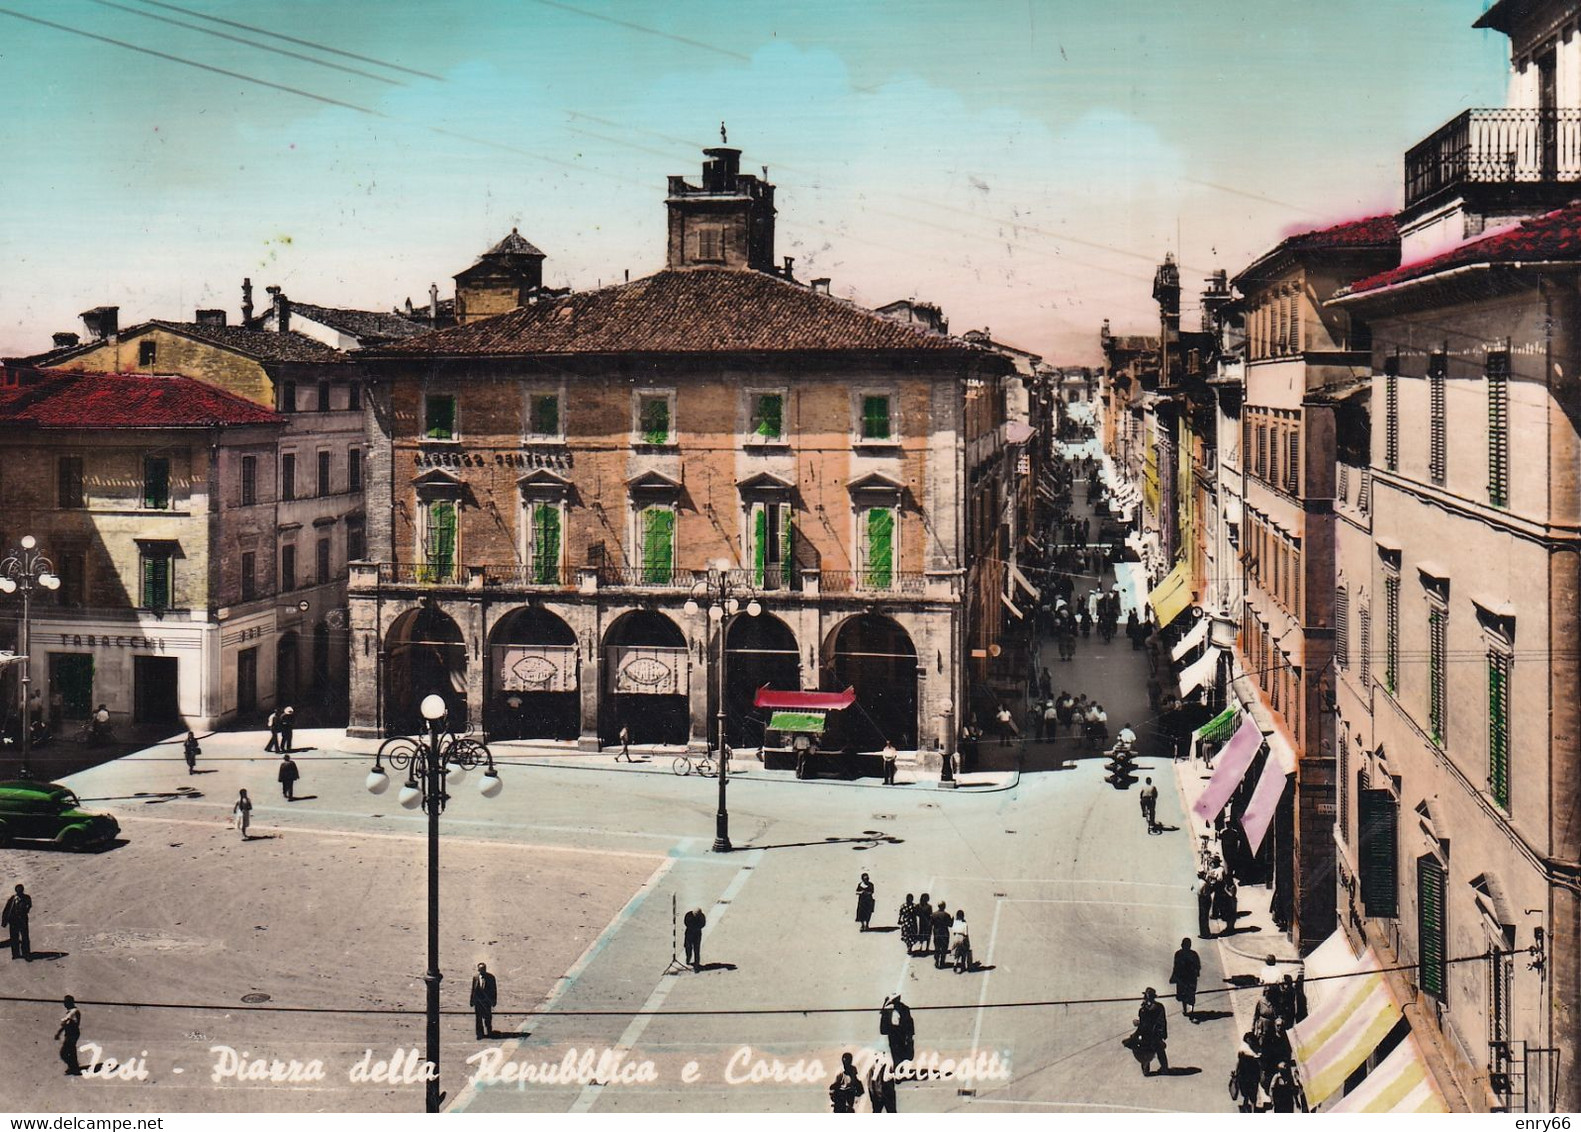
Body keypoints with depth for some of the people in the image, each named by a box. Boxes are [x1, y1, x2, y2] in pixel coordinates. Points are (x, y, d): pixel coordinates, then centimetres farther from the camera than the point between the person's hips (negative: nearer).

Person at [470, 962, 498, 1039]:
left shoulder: (490, 977, -1)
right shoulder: (475, 977, 5)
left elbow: (494, 989, 2)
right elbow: (473, 989, 9)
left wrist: (494, 1001, -1)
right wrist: (472, 1001, 7)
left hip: (487, 1001, -2)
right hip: (478, 1000, 2)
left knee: (488, 1018, 3)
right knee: (478, 1018, 5)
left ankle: (489, 1032, 20)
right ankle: (480, 1034, 12)